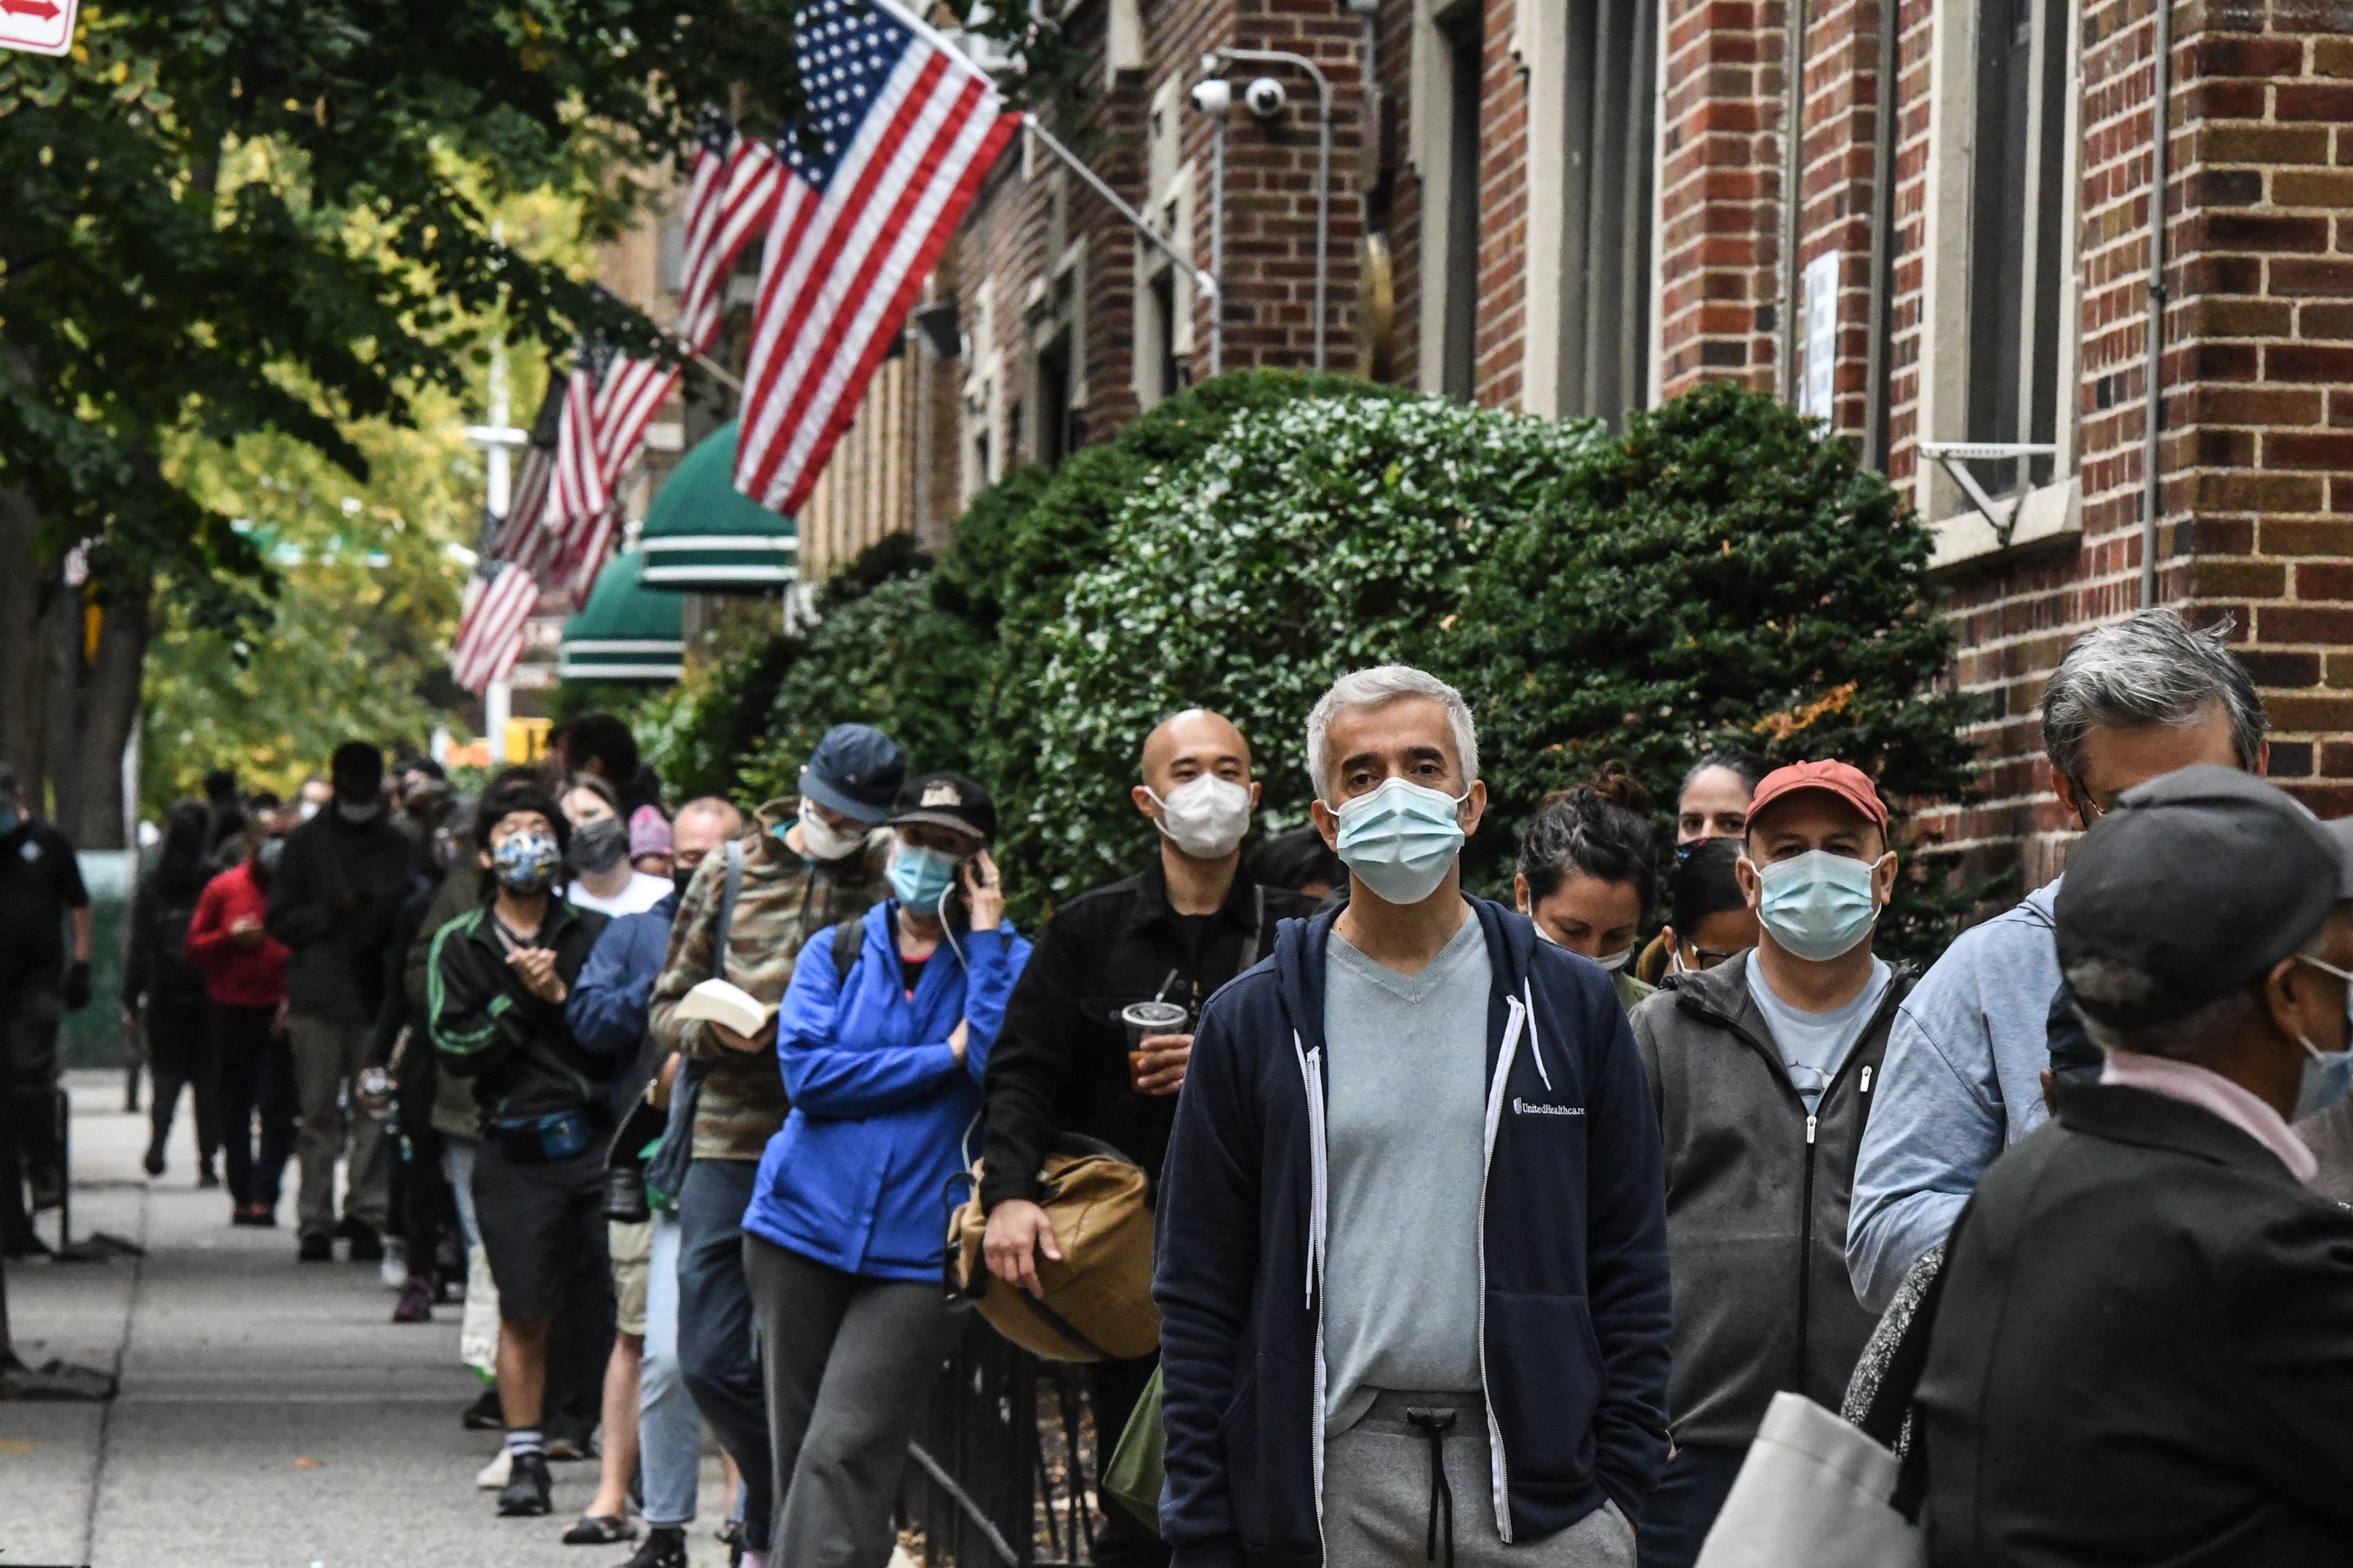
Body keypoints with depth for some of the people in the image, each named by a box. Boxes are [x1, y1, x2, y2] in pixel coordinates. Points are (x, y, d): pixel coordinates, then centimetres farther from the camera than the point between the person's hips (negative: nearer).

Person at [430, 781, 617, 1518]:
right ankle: (525, 1458, 12)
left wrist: (563, 995, -11)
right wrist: (520, 998, -9)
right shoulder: (460, 945, 10)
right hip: (515, 1149, 0)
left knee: (629, 1305, -5)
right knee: (524, 1314, 2)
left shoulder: (595, 933, 8)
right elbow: (455, 1048, -1)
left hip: (596, 1138, 0)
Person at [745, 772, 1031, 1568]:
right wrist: (945, 1057, -9)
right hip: (804, 1227, 3)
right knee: (800, 1448, 10)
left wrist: (985, 938, -11)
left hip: (920, 1253, -3)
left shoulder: (1006, 961, 4)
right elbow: (807, 1070, -7)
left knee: (844, 1456, -13)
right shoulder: (835, 951, 10)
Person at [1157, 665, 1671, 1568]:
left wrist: (1622, 1483, 0)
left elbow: (1629, 1265, 8)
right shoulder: (1255, 1023, 5)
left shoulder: (1571, 1006, 8)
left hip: (1542, 1487, 1)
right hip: (1330, 1483, 0)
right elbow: (1197, 1294, 5)